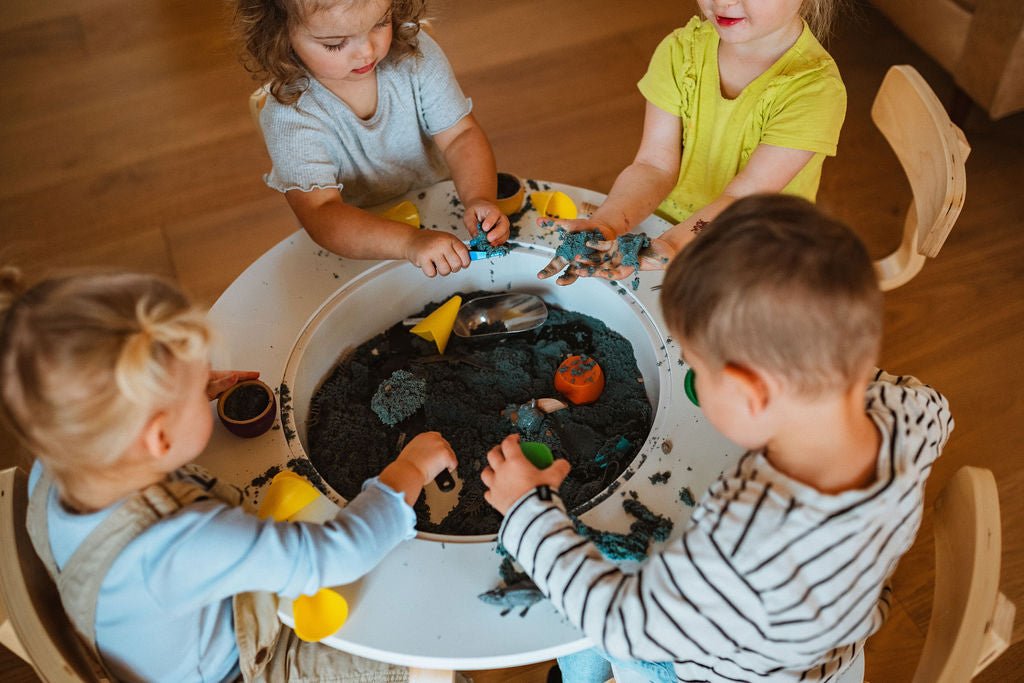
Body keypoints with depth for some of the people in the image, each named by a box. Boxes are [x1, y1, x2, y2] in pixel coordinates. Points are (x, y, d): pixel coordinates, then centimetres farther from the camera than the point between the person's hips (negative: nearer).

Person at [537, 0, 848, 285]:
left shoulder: (815, 87, -20)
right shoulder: (681, 50, -6)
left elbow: (741, 200, -25)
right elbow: (655, 166, -11)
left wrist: (670, 244, -42)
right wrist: (605, 224, -30)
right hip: (664, 224, 3)